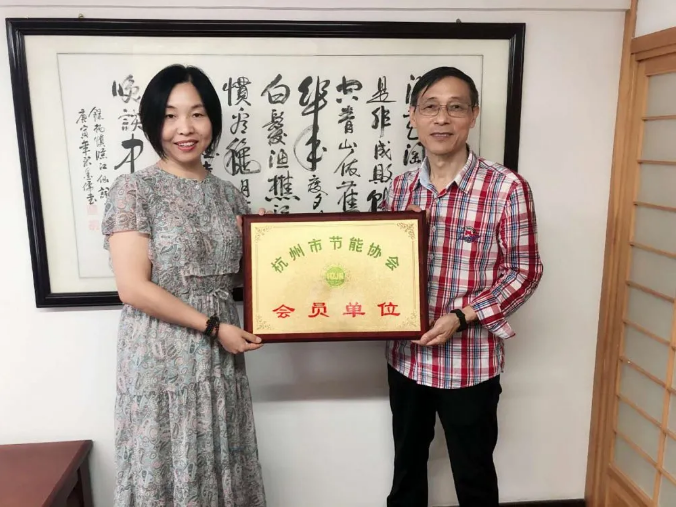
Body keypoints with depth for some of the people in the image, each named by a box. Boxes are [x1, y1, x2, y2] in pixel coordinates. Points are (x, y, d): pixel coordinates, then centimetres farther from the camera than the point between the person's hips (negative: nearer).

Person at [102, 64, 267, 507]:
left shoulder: (228, 194, 7)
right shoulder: (134, 189, -9)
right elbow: (133, 288, -15)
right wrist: (213, 327, -14)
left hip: (220, 358, 5)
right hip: (161, 360, -4)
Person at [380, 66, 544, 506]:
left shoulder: (507, 187, -13)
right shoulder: (400, 187, 1)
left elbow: (524, 271, -10)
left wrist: (462, 317, -19)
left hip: (471, 363, -4)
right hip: (406, 356, 4)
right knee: (407, 462, 24)